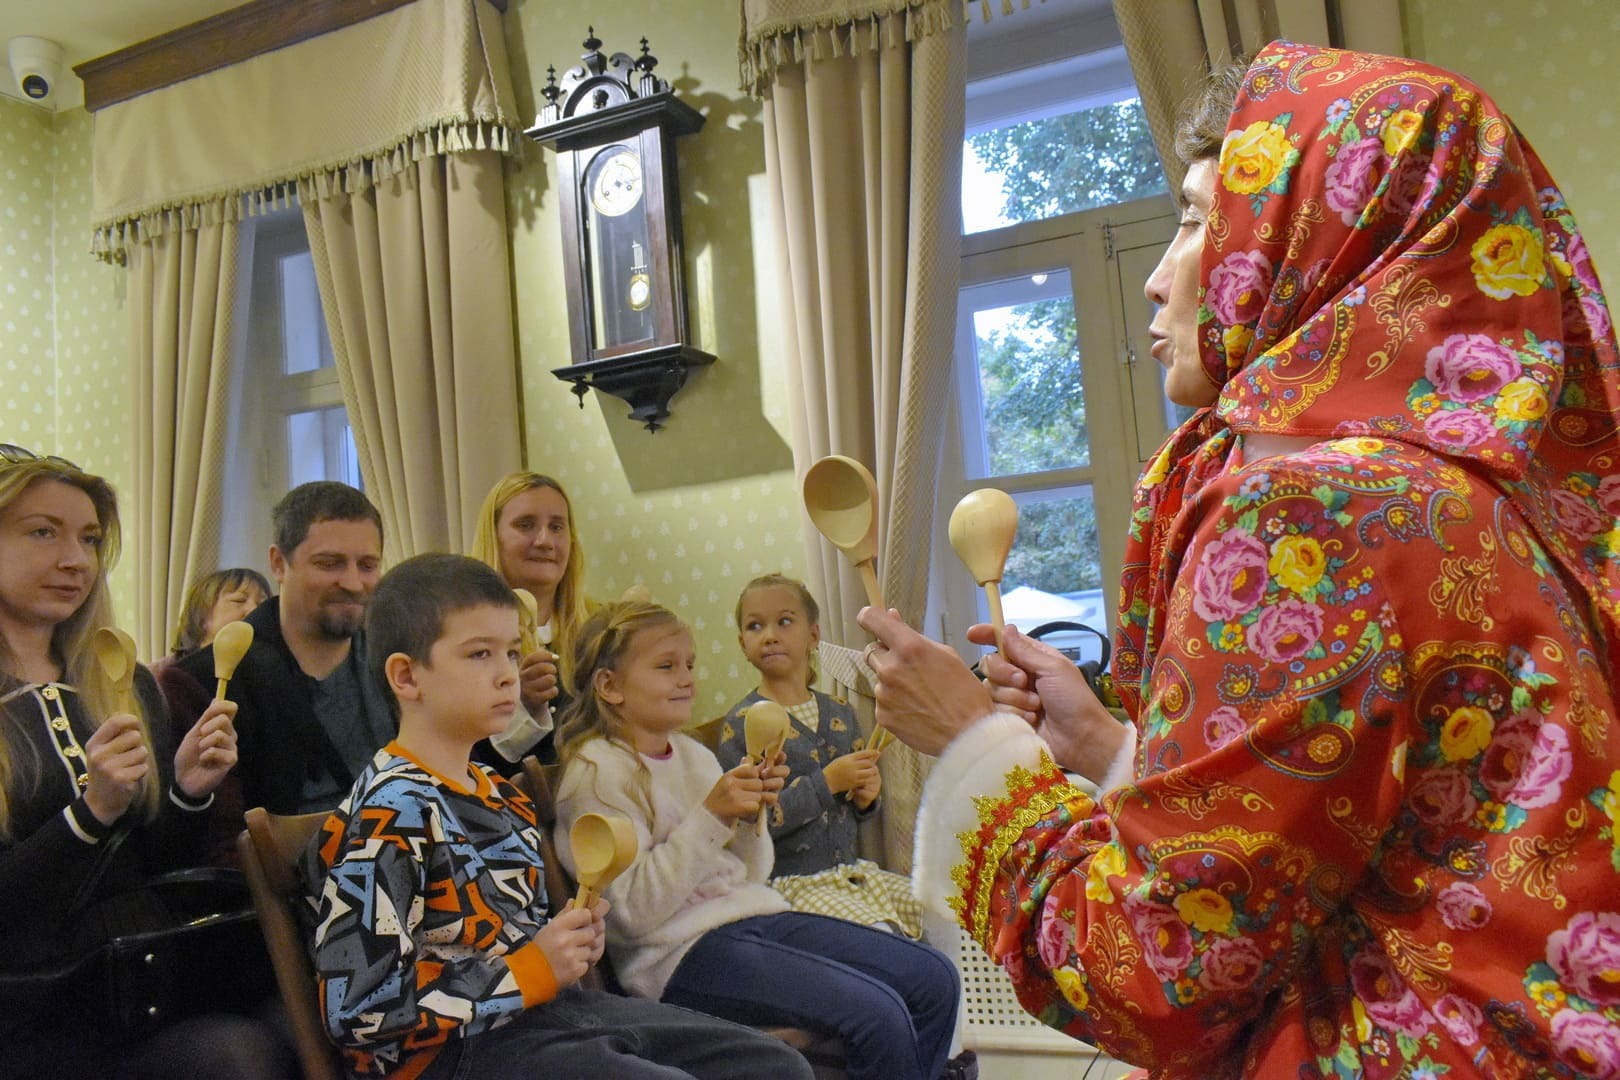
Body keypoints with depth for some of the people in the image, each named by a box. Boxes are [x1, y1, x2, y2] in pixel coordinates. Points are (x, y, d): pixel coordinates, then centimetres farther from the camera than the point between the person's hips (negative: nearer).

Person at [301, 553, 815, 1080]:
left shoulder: (501, 795, 14)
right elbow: (360, 1011, -21)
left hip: (543, 1010, 9)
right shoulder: (392, 814, -15)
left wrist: (571, 946, 4)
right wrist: (531, 972, -17)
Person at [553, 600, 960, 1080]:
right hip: (683, 950, -8)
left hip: (757, 915, 8)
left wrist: (752, 814, -5)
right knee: (880, 1015, -24)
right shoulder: (597, 773, -9)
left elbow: (749, 874, 14)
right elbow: (634, 912, -17)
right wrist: (710, 815, -21)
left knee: (934, 980, 0)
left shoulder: (692, 754, 13)